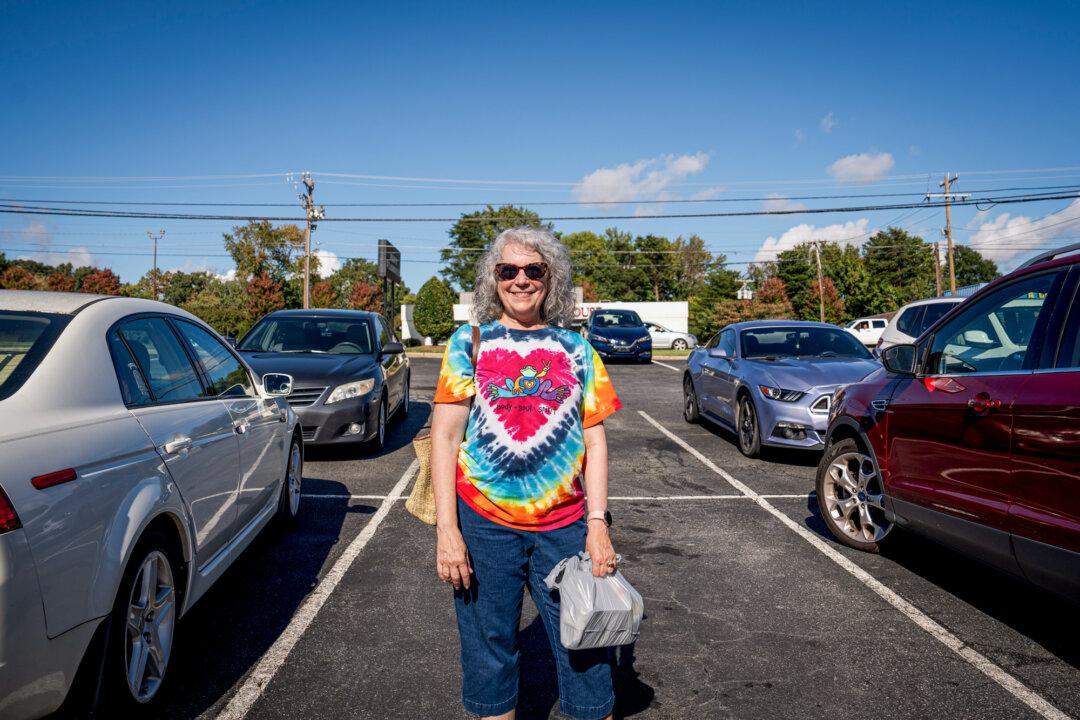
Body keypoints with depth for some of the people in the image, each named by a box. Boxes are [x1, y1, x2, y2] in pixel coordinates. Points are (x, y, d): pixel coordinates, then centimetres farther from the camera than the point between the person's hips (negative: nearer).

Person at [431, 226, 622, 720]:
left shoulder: (575, 349, 7)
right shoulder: (469, 342, 2)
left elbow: (594, 440, 6)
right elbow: (445, 437, -1)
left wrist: (598, 522, -2)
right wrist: (446, 529, -8)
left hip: (564, 525, 1)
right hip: (483, 523, -1)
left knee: (585, 649, 7)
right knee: (490, 649, 12)